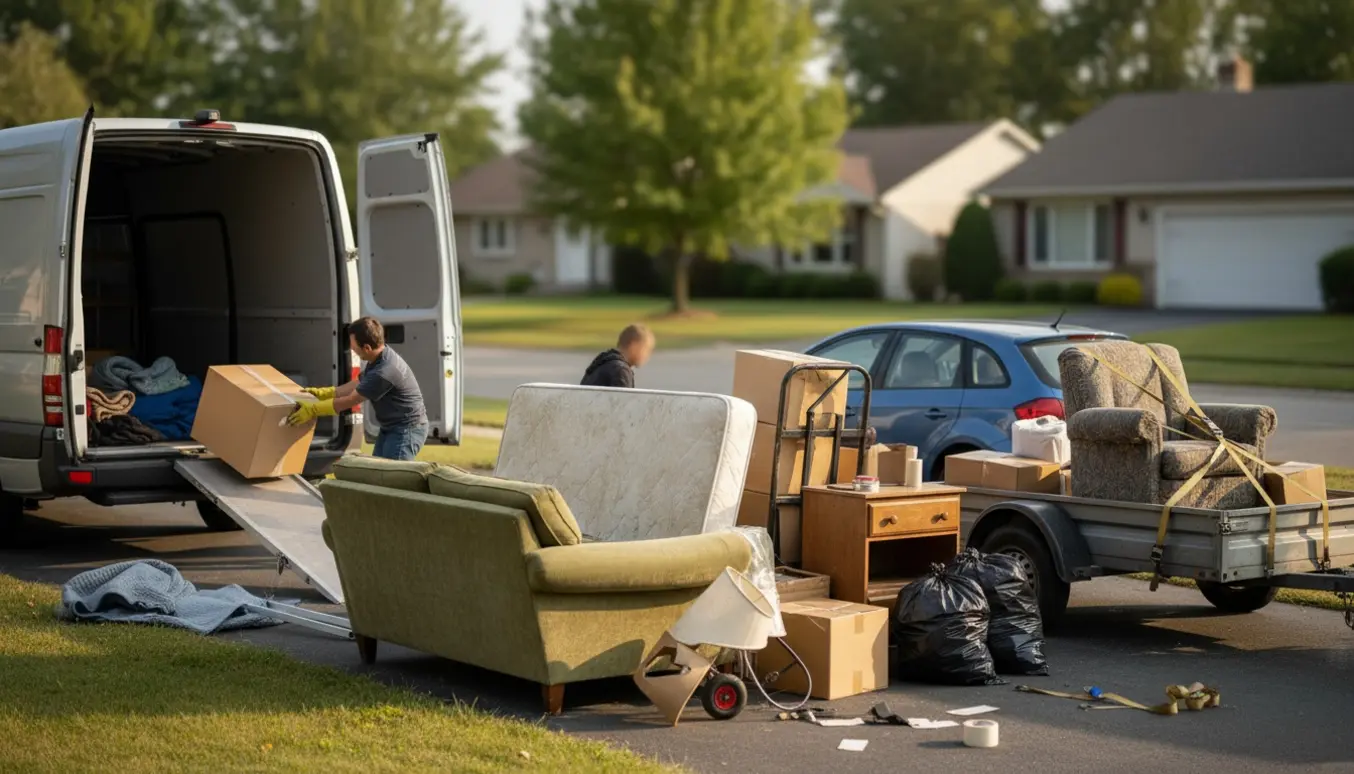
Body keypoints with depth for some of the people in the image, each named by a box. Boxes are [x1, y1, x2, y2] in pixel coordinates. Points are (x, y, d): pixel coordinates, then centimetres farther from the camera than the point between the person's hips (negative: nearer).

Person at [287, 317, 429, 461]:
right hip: (391, 427, 11)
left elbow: (350, 401, -21)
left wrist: (312, 410, -13)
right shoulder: (378, 360, 3)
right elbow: (357, 384, 19)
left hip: (407, 429, -11)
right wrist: (322, 393, 17)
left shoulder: (384, 372, -29)